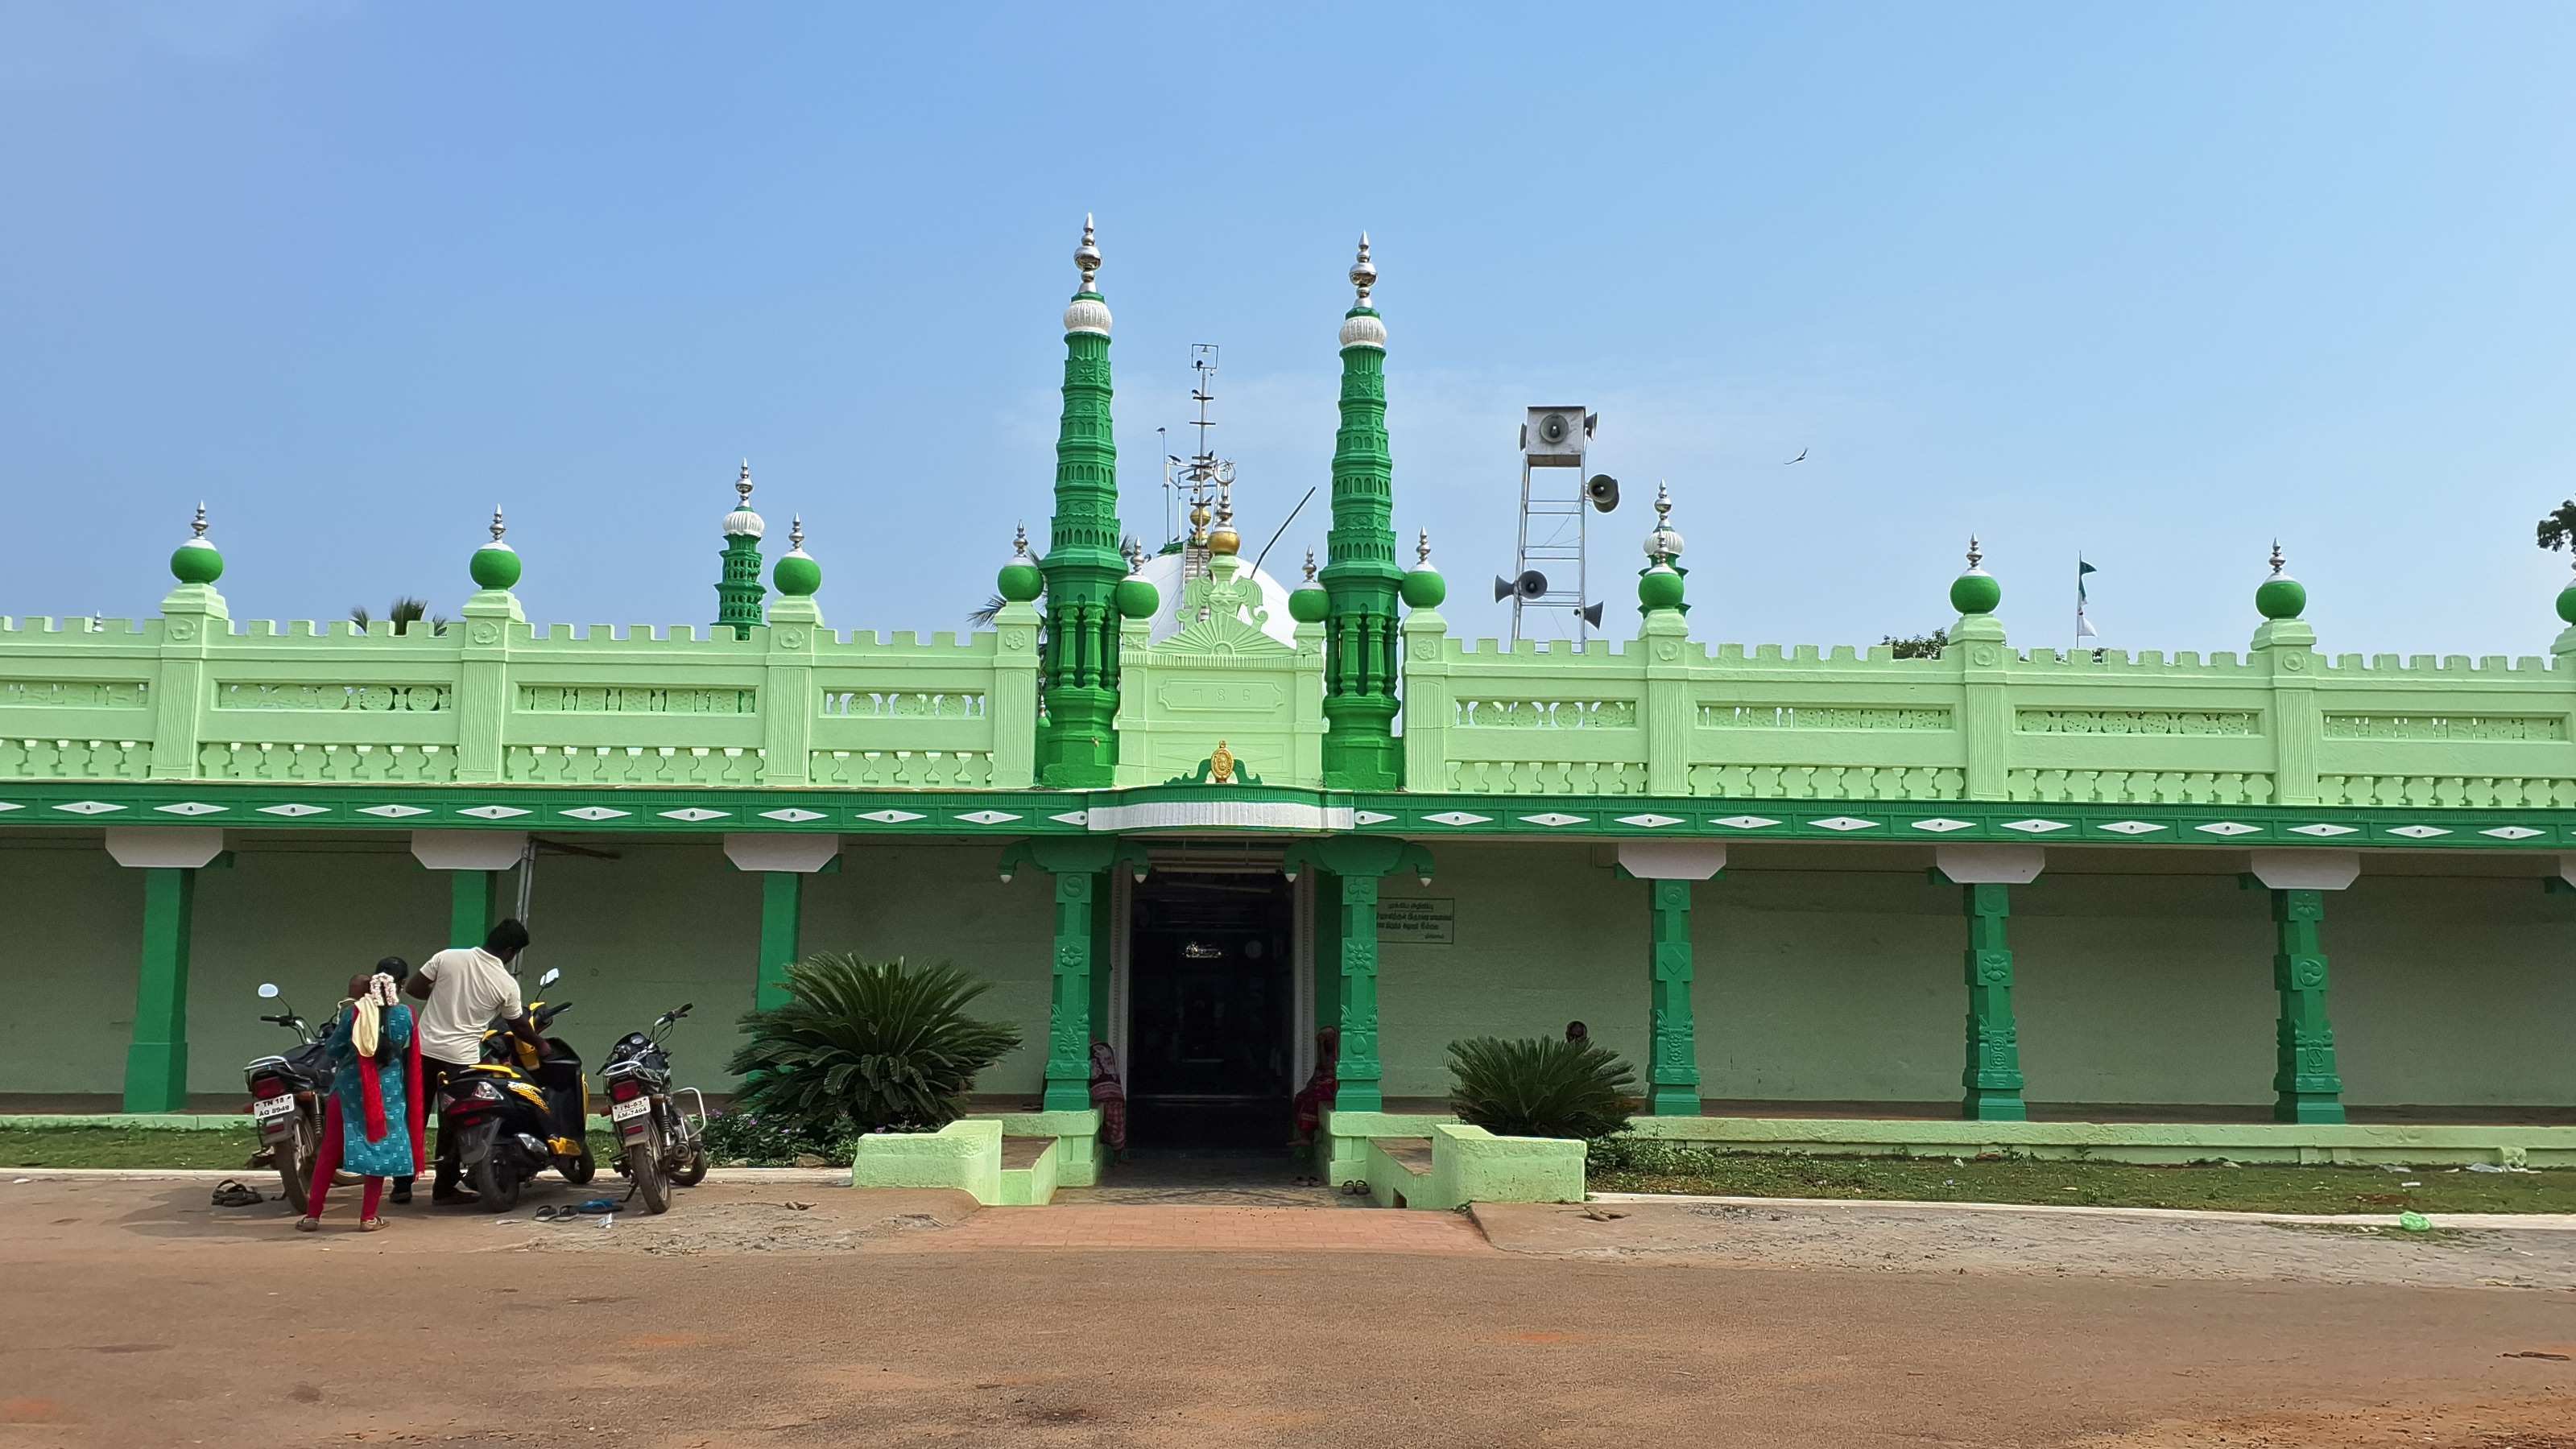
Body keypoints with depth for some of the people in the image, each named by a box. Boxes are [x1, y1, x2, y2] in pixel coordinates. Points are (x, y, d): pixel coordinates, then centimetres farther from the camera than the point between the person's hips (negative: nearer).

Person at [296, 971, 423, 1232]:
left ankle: (312, 1215, 10)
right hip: (390, 1091, 1)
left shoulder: (352, 1013, -7)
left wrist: (337, 1026, 15)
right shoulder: (404, 1014, 0)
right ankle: (368, 1217, 6)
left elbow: (332, 1049, -2)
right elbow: (410, 1052, 10)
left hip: (350, 1088, -1)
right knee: (381, 1149, 7)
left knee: (329, 1151, 8)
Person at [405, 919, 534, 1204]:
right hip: (460, 1058, -3)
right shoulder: (507, 984, -5)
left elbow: (413, 988, 0)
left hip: (425, 1049, 3)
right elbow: (519, 1026, 9)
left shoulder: (448, 957, -3)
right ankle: (444, 1188, 14)